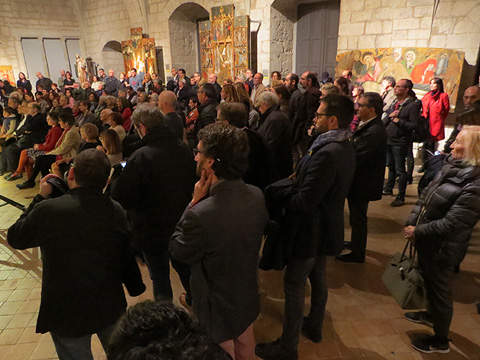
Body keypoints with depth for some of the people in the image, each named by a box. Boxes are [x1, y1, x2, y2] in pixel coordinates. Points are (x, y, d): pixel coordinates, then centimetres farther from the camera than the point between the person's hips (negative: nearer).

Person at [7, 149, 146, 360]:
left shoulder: (47, 210, -22)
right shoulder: (116, 211, -13)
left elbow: (15, 238, -3)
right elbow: (128, 257, -4)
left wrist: (40, 197, 3)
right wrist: (136, 289, 13)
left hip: (66, 314, -2)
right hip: (111, 308, 2)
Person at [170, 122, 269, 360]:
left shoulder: (201, 214, -38)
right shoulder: (256, 195, -16)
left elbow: (177, 251, -18)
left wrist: (194, 201, -19)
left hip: (218, 309, -5)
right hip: (248, 298, 6)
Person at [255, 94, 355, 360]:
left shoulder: (326, 153, -30)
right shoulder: (345, 148, 2)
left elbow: (304, 202, -29)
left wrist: (274, 196, -15)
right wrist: (294, 184, -2)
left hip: (310, 231, -10)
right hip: (326, 227, 10)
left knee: (294, 286, 5)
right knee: (318, 278, 25)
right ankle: (314, 326, 46)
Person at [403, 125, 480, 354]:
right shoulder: (451, 167, -1)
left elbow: (450, 225, -29)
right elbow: (425, 195, 5)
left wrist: (417, 232, -18)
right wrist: (411, 222, -3)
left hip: (443, 249, -8)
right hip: (427, 242, 8)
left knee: (439, 289, 11)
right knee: (428, 281, 28)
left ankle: (441, 341, 34)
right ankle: (431, 315, 55)